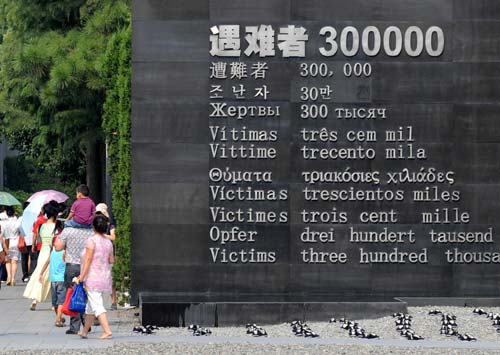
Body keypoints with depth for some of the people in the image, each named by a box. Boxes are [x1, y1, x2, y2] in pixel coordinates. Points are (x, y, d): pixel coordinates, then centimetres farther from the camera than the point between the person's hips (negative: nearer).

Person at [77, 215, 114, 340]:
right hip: (105, 277, 7)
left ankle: (107, 331, -17)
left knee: (97, 305, -8)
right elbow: (111, 260, 10)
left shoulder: (92, 240, -12)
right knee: (90, 305, 17)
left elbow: (88, 259, -15)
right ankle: (84, 331, 26)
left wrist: (82, 276, -14)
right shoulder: (108, 242, 7)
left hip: (93, 277, -7)